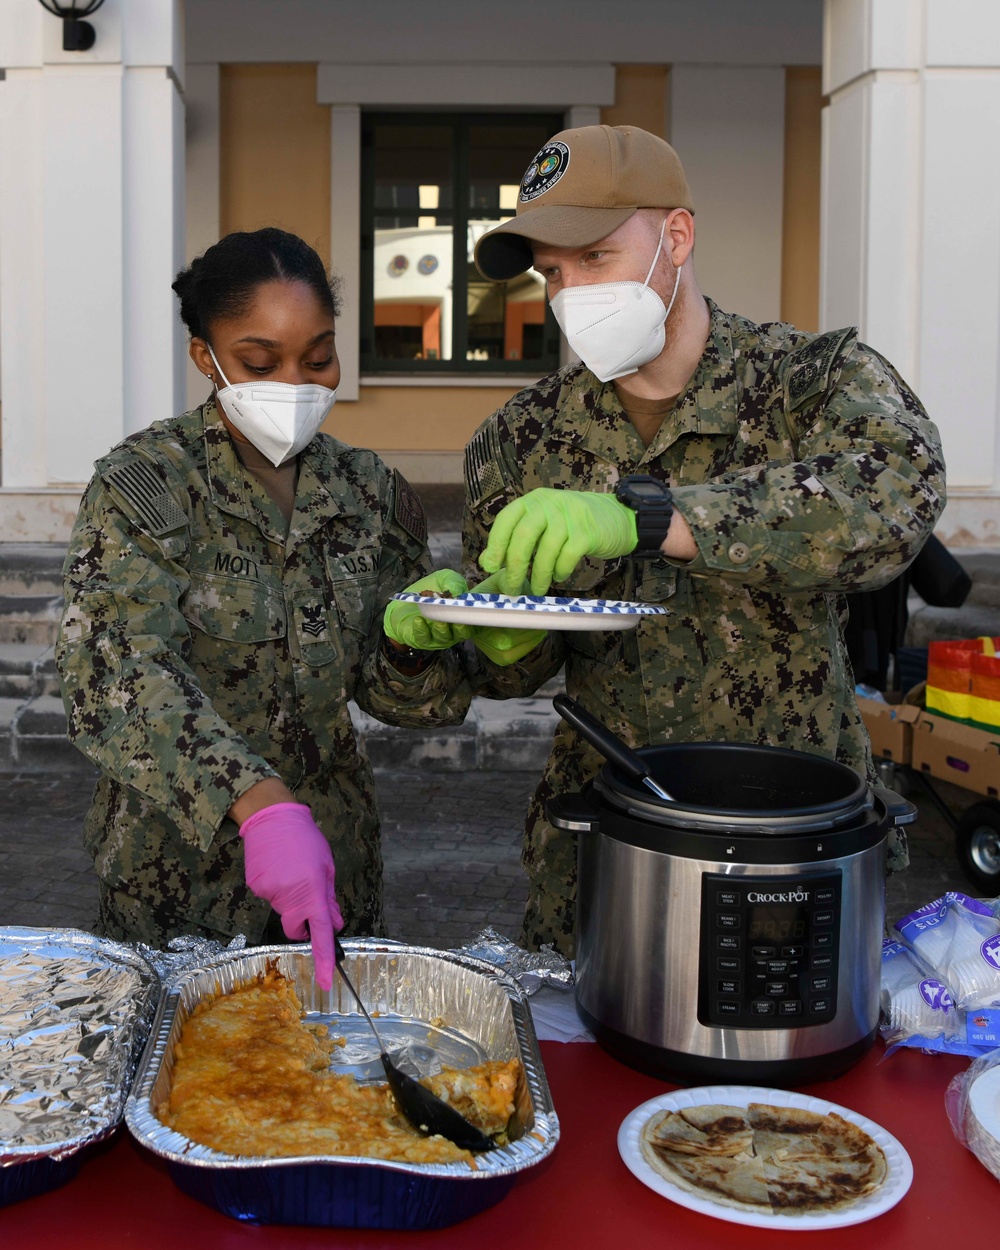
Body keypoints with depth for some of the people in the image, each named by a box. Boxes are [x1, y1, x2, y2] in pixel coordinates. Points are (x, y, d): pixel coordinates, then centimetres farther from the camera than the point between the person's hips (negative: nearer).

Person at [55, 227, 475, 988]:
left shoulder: (371, 492, -1)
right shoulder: (144, 483, -13)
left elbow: (395, 694, 5)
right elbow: (118, 676, -26)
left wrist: (412, 645, -18)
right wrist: (260, 803, -40)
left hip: (334, 864, 4)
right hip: (179, 876, -3)